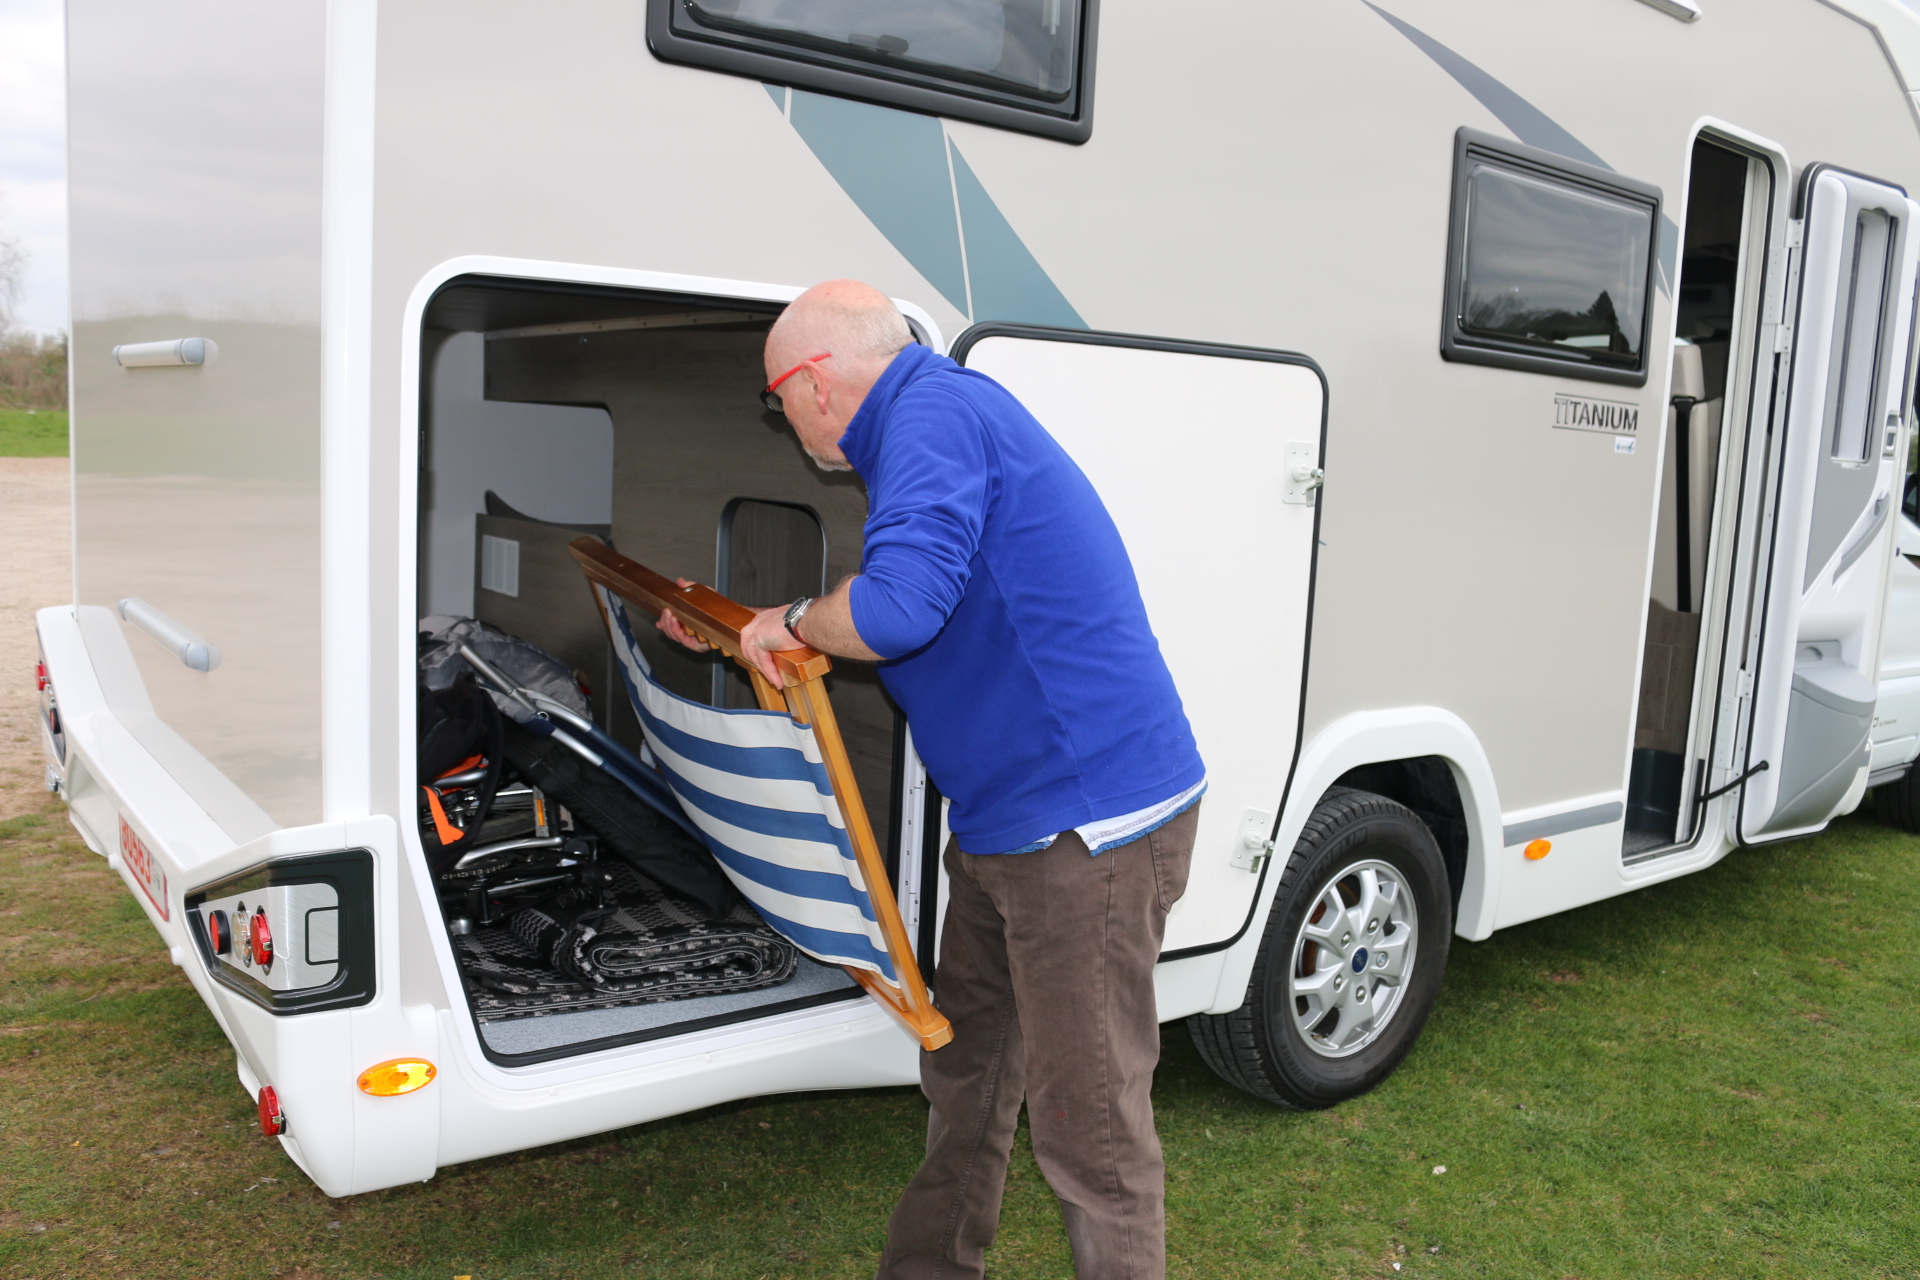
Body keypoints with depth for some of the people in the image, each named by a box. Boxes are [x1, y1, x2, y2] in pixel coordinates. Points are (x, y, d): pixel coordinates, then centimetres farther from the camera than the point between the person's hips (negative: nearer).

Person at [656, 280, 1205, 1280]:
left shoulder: (934, 414, -15)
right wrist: (724, 627, 36)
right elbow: (898, 610, 31)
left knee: (1084, 1114, 0)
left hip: (1085, 825, -11)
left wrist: (792, 624, -10)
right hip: (1005, 822, 11)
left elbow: (897, 607, -31)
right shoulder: (936, 418, 19)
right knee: (965, 1078, 22)